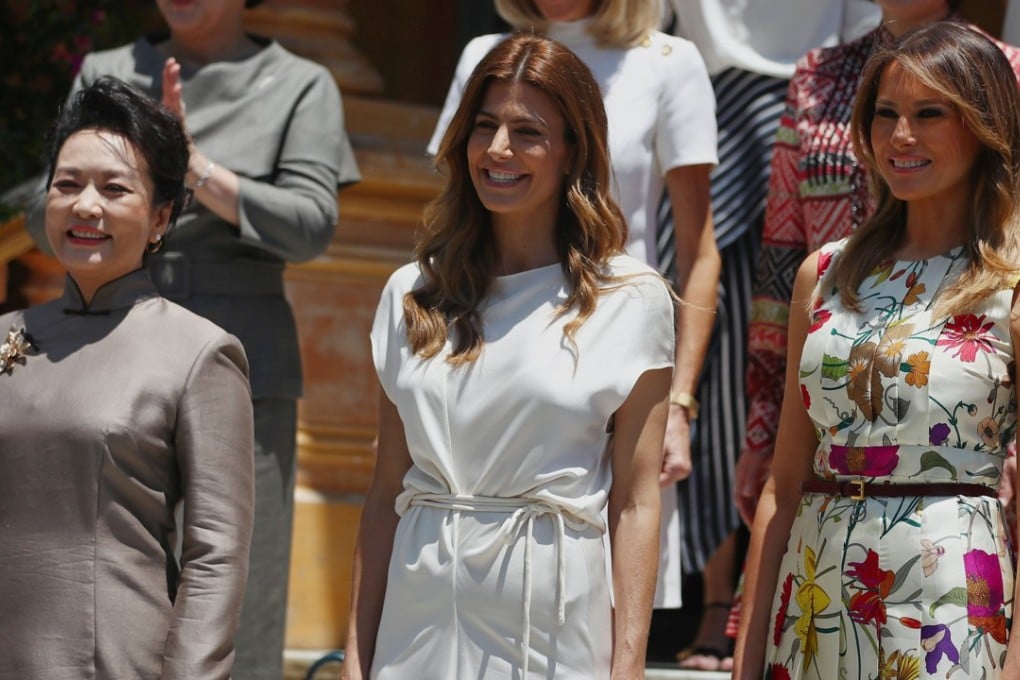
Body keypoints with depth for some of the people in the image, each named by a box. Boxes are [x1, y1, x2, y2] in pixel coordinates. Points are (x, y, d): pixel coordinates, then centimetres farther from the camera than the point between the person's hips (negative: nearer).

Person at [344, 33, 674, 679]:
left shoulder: (631, 300, -1)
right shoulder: (412, 294, 8)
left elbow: (635, 503, -4)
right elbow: (386, 492, 9)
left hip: (555, 623, -3)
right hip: (420, 622, 3)